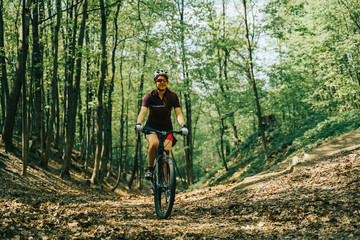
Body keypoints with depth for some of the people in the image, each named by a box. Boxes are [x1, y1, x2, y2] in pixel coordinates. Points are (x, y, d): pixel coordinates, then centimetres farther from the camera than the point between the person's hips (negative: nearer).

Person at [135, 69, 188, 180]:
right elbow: (143, 111, -24)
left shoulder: (172, 96, -7)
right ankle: (150, 168, -10)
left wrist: (183, 126, -35)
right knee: (154, 143, -34)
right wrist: (138, 124, -43)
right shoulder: (150, 96, -11)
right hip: (152, 126, -1)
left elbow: (178, 113, -16)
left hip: (167, 127, 1)